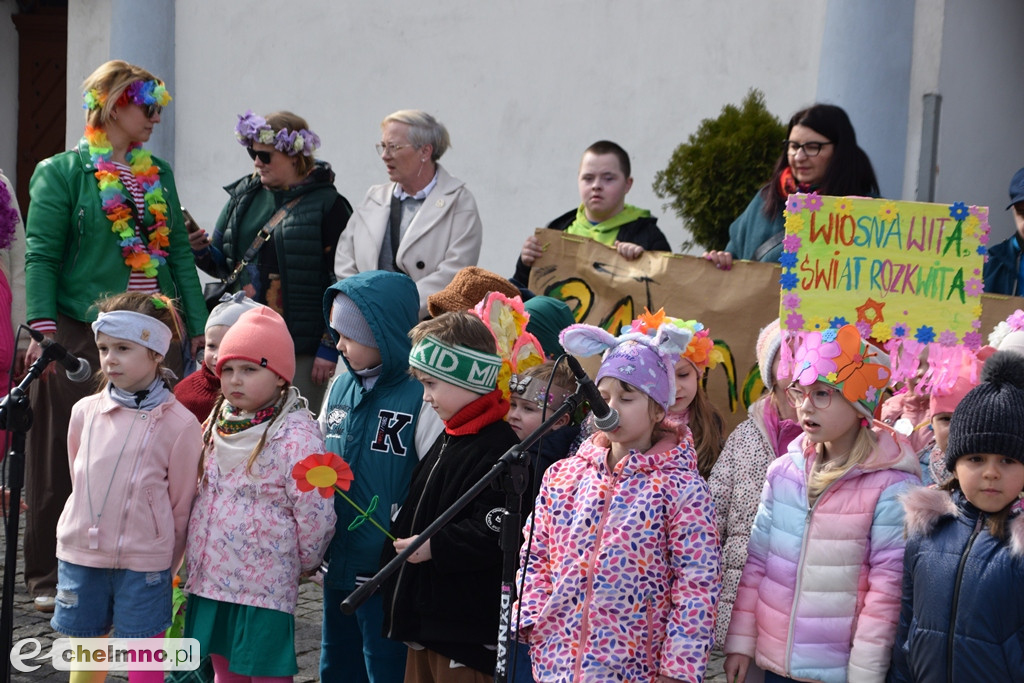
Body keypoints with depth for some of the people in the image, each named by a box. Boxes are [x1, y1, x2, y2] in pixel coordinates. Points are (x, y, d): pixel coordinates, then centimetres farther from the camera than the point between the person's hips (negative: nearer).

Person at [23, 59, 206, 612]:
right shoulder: (62, 173, -2)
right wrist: (43, 328, -19)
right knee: (67, 459, 1)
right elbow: (41, 255, -8)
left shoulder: (158, 176, 15)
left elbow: (179, 255, 17)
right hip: (81, 334, -5)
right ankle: (51, 578, 10)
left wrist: (198, 327, 11)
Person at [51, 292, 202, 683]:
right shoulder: (85, 412, 1)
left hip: (143, 563, -3)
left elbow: (182, 504, -2)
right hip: (81, 554, 3)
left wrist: (166, 569, 3)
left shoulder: (179, 423, -9)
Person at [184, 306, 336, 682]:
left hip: (264, 586, -7)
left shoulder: (295, 436, -17)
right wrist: (196, 559, 17)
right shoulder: (217, 425, 8)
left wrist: (304, 562, -3)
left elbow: (314, 512, -17)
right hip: (209, 577, 7)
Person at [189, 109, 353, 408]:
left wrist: (330, 348, -11)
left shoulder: (326, 204, -6)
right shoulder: (243, 196, 12)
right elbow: (223, 263, 20)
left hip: (304, 349, -5)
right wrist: (201, 250, -3)